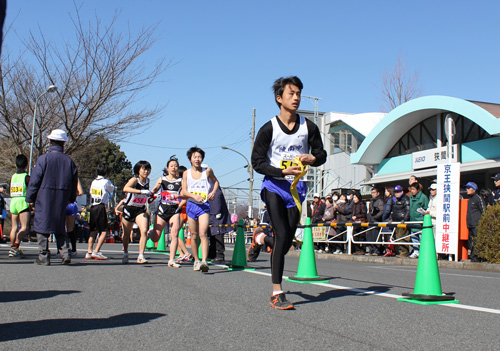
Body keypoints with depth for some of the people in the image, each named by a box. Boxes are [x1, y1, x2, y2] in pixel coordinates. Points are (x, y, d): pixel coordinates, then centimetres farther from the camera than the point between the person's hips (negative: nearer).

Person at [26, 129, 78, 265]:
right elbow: (74, 182, 11)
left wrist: (30, 198, 3)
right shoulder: (69, 161, 4)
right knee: (60, 228, 14)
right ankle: (65, 253, 1)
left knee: (42, 225, 4)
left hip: (44, 199, -4)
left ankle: (44, 256, 3)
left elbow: (34, 181, -6)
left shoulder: (43, 159, -8)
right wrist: (71, 199, 22)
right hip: (61, 201, 4)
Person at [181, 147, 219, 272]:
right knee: (194, 235, 8)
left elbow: (215, 181, 22)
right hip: (191, 205, 2)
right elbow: (184, 191, -1)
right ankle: (196, 260, 22)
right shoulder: (186, 173, 5)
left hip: (204, 205, -2)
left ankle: (204, 261, -26)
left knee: (203, 233, -17)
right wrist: (195, 196, -19)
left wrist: (213, 192, 3)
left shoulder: (207, 171, 4)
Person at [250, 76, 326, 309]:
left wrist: (312, 159, -14)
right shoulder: (269, 129, -6)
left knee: (286, 242, 3)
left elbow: (321, 154, 11)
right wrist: (282, 171, -21)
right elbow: (257, 162, -6)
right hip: (274, 186, -3)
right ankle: (277, 293, -7)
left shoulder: (308, 127, 3)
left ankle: (262, 239, 41)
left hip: (297, 187, 4)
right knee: (282, 236, -15)